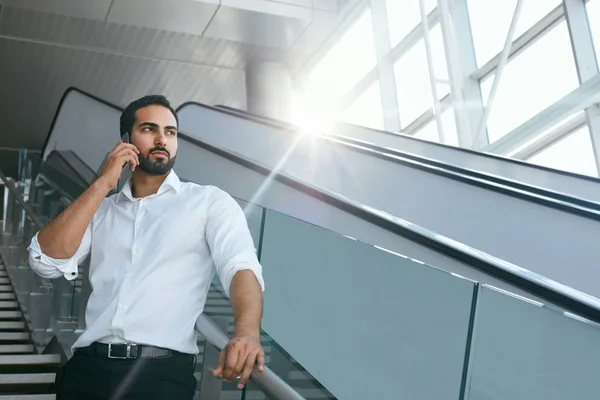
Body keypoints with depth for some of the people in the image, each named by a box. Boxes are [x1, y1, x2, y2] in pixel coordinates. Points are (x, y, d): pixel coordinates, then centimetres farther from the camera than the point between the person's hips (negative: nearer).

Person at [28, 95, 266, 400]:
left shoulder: (210, 202, 5)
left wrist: (247, 332, -29)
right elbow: (46, 262, 3)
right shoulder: (100, 209, 17)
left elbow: (241, 265, -9)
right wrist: (103, 184, 1)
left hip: (162, 371, -3)